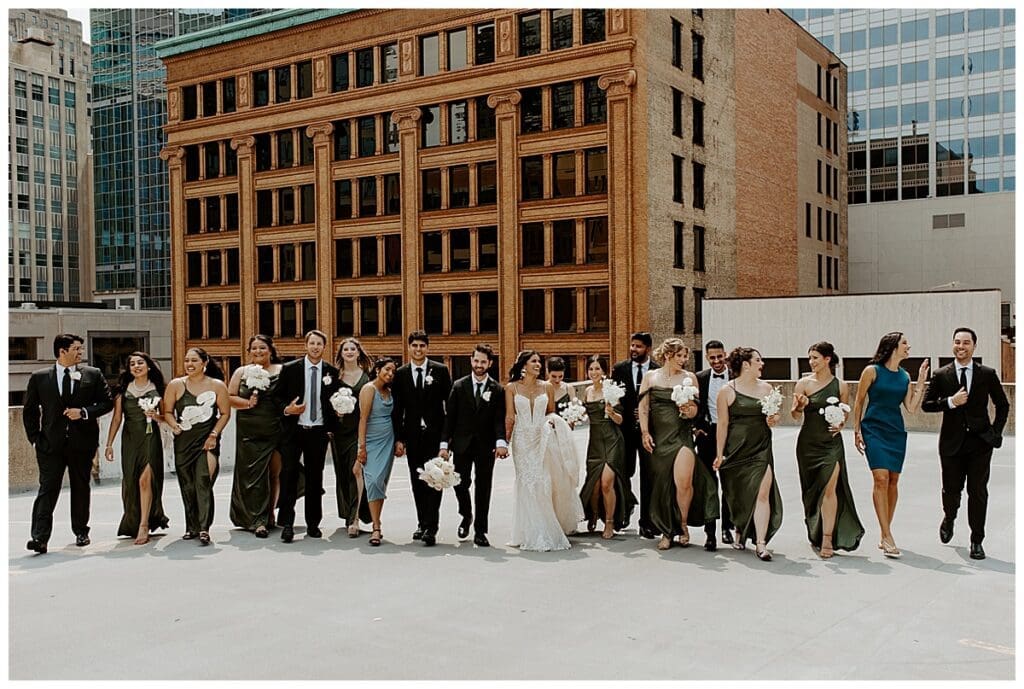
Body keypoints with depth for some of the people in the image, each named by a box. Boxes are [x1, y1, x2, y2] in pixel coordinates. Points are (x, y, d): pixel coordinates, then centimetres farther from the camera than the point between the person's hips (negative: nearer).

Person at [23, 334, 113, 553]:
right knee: (47, 488, -8)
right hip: (50, 443, -1)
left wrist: (84, 412, -10)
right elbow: (30, 410, 9)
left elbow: (107, 402, 5)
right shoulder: (39, 378, 5)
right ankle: (39, 538, -12)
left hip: (82, 441, 1)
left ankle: (81, 532, 24)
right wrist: (35, 438, 0)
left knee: (81, 488, 11)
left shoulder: (93, 375, 5)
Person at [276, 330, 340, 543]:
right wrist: (286, 409, -14)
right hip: (293, 430, -2)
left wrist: (332, 427, 3)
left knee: (315, 478, 8)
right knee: (289, 475, -6)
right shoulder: (290, 369, 2)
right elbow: (277, 395, 5)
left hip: (318, 432, 2)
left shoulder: (332, 372, 6)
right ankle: (287, 523, -1)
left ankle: (313, 523, 18)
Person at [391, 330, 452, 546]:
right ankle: (422, 523, 19)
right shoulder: (400, 374, 6)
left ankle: (430, 528, -11)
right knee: (417, 482, 8)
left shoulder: (440, 371, 1)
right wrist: (398, 439, 1)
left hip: (435, 434, -3)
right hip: (412, 435, 3)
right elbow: (397, 409, 6)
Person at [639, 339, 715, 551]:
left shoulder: (688, 377, 7)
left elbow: (694, 409, 7)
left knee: (683, 481, -16)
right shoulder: (650, 376, 9)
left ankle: (683, 525, 6)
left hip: (682, 435, -1)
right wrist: (645, 433, -2)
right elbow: (643, 407, 7)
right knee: (662, 484, 2)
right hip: (658, 436, 1)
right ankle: (666, 532, 14)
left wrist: (688, 410, -15)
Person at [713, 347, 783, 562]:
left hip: (762, 449, 2)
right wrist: (720, 454, -3)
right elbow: (722, 424, -3)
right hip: (737, 450, -2)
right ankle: (740, 531, 34)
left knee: (762, 493, -11)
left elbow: (774, 415, 22)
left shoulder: (766, 388, 10)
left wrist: (773, 420, -2)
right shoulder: (727, 391, -3)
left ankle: (761, 543, -9)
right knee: (739, 496, 9)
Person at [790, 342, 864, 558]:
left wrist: (840, 423, -5)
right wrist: (799, 406, -24)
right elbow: (794, 415, -2)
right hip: (808, 443, 1)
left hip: (832, 442, -1)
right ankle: (815, 532, 30)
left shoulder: (840, 385, 2)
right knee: (812, 489, 10)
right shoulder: (804, 383, 0)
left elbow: (845, 412, 15)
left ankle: (827, 538, -9)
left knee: (829, 488, -11)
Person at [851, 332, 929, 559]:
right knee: (881, 478, -15)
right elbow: (859, 402, 1)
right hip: (874, 429, -5)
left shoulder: (905, 376, 10)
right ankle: (887, 536, -14)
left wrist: (921, 382, 3)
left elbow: (912, 407, 7)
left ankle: (885, 534, 15)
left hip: (896, 431, 5)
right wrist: (857, 430, -2)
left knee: (893, 481, 4)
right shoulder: (872, 371, -3)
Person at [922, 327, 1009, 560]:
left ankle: (977, 541, 12)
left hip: (980, 442, 0)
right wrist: (950, 402, -15)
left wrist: (995, 432, 2)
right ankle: (949, 519, 40)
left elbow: (1003, 405, 11)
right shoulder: (941, 375, 2)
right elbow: (926, 404, 0)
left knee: (978, 492, 0)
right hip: (952, 443, 0)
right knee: (951, 490, 7)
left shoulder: (987, 374, 3)